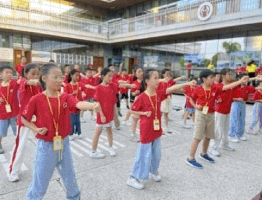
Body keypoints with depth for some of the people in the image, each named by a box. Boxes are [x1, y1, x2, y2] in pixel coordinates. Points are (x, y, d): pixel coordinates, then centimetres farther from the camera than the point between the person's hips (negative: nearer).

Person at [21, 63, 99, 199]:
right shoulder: (36, 99, -12)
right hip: (45, 146, -3)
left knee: (70, 177, 21)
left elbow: (79, 104, -26)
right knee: (40, 183, 12)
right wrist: (36, 129, -15)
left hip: (64, 143, 3)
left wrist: (93, 105, -46)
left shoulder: (65, 97, -5)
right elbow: (24, 118, 1)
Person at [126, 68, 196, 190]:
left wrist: (187, 83, -24)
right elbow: (132, 111, -7)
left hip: (157, 129, 6)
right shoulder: (142, 97, -17)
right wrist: (144, 113, -19)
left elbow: (173, 88, -14)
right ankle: (132, 178, 19)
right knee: (144, 155, 4)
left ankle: (154, 171, 44)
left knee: (156, 153, 19)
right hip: (146, 131, -6)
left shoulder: (159, 94, -2)